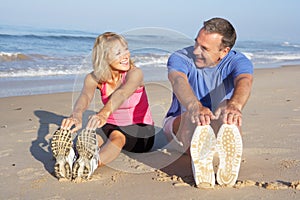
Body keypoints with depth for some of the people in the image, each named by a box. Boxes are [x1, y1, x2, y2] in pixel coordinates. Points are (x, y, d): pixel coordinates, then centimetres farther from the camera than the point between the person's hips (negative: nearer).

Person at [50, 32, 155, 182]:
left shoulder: (135, 73, -16)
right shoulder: (94, 78, -6)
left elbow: (122, 94, -38)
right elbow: (85, 96, -28)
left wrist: (104, 113, -60)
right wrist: (77, 116, -53)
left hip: (140, 132, -3)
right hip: (111, 126, 3)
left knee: (116, 136, -39)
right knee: (89, 137, -32)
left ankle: (92, 164, -68)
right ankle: (69, 159, -64)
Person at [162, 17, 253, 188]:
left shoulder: (238, 61, -11)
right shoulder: (180, 58, -13)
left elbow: (244, 81, -35)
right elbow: (179, 81, -36)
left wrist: (235, 105, -60)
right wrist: (195, 106, -59)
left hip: (220, 128, 1)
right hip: (180, 125, 0)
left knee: (227, 106, -34)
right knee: (193, 112, -37)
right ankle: (200, 161, -70)